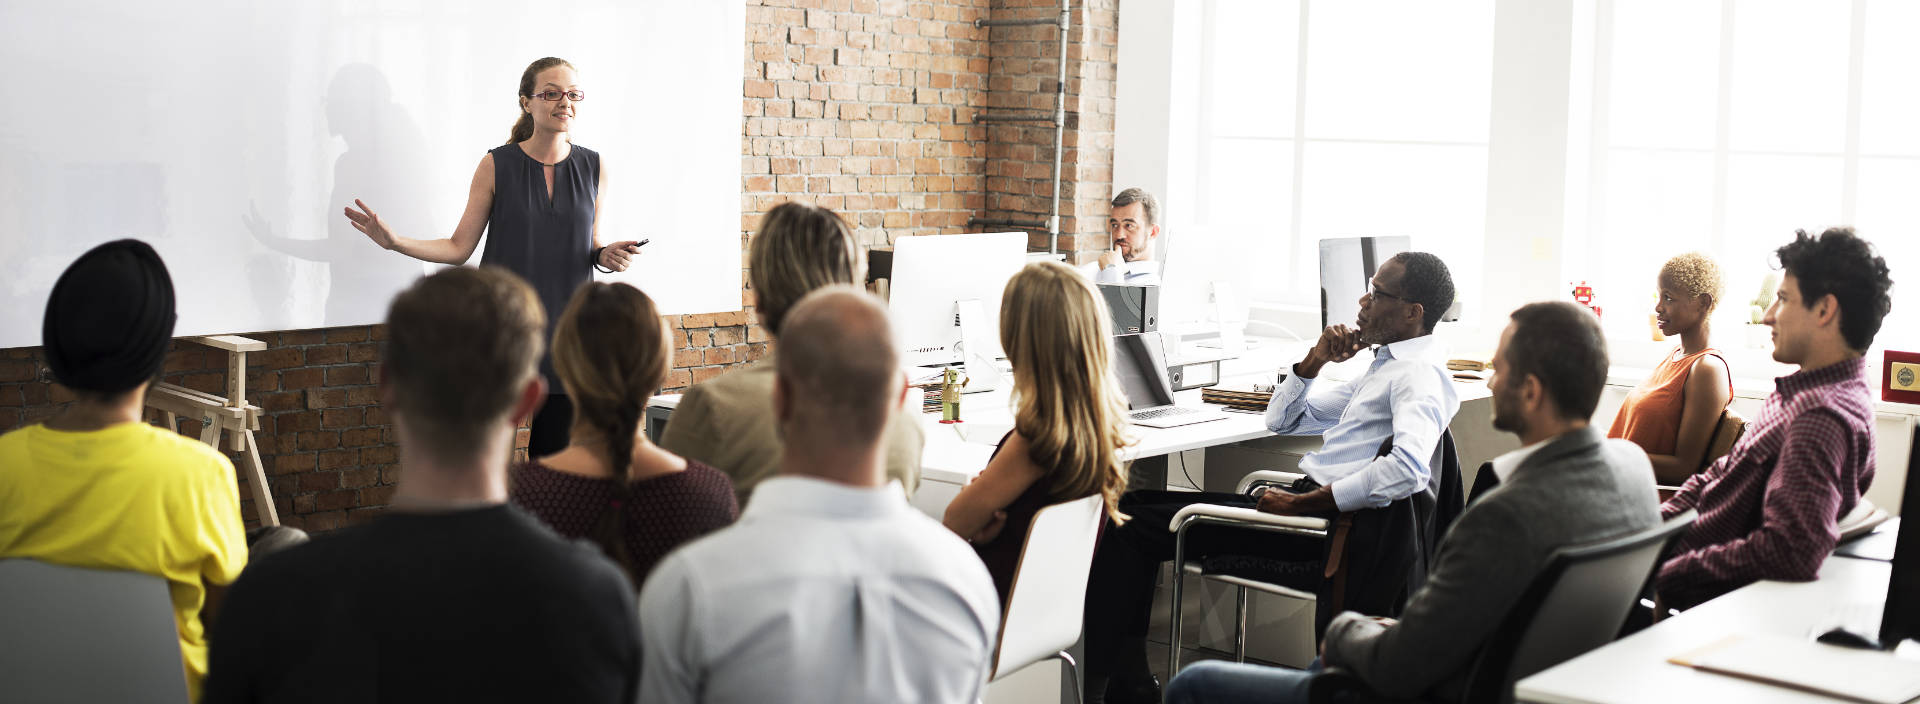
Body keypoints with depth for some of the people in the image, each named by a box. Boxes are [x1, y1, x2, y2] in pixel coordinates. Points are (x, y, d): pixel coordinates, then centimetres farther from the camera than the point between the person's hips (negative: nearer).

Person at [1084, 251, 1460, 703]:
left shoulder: (1419, 374, -11)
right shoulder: (1386, 364, 21)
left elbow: (1409, 468, -32)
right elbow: (1281, 420, 27)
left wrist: (1301, 504, -26)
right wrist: (1317, 359, 8)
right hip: (1305, 503, 10)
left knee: (1131, 529, -12)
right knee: (1133, 505, 8)